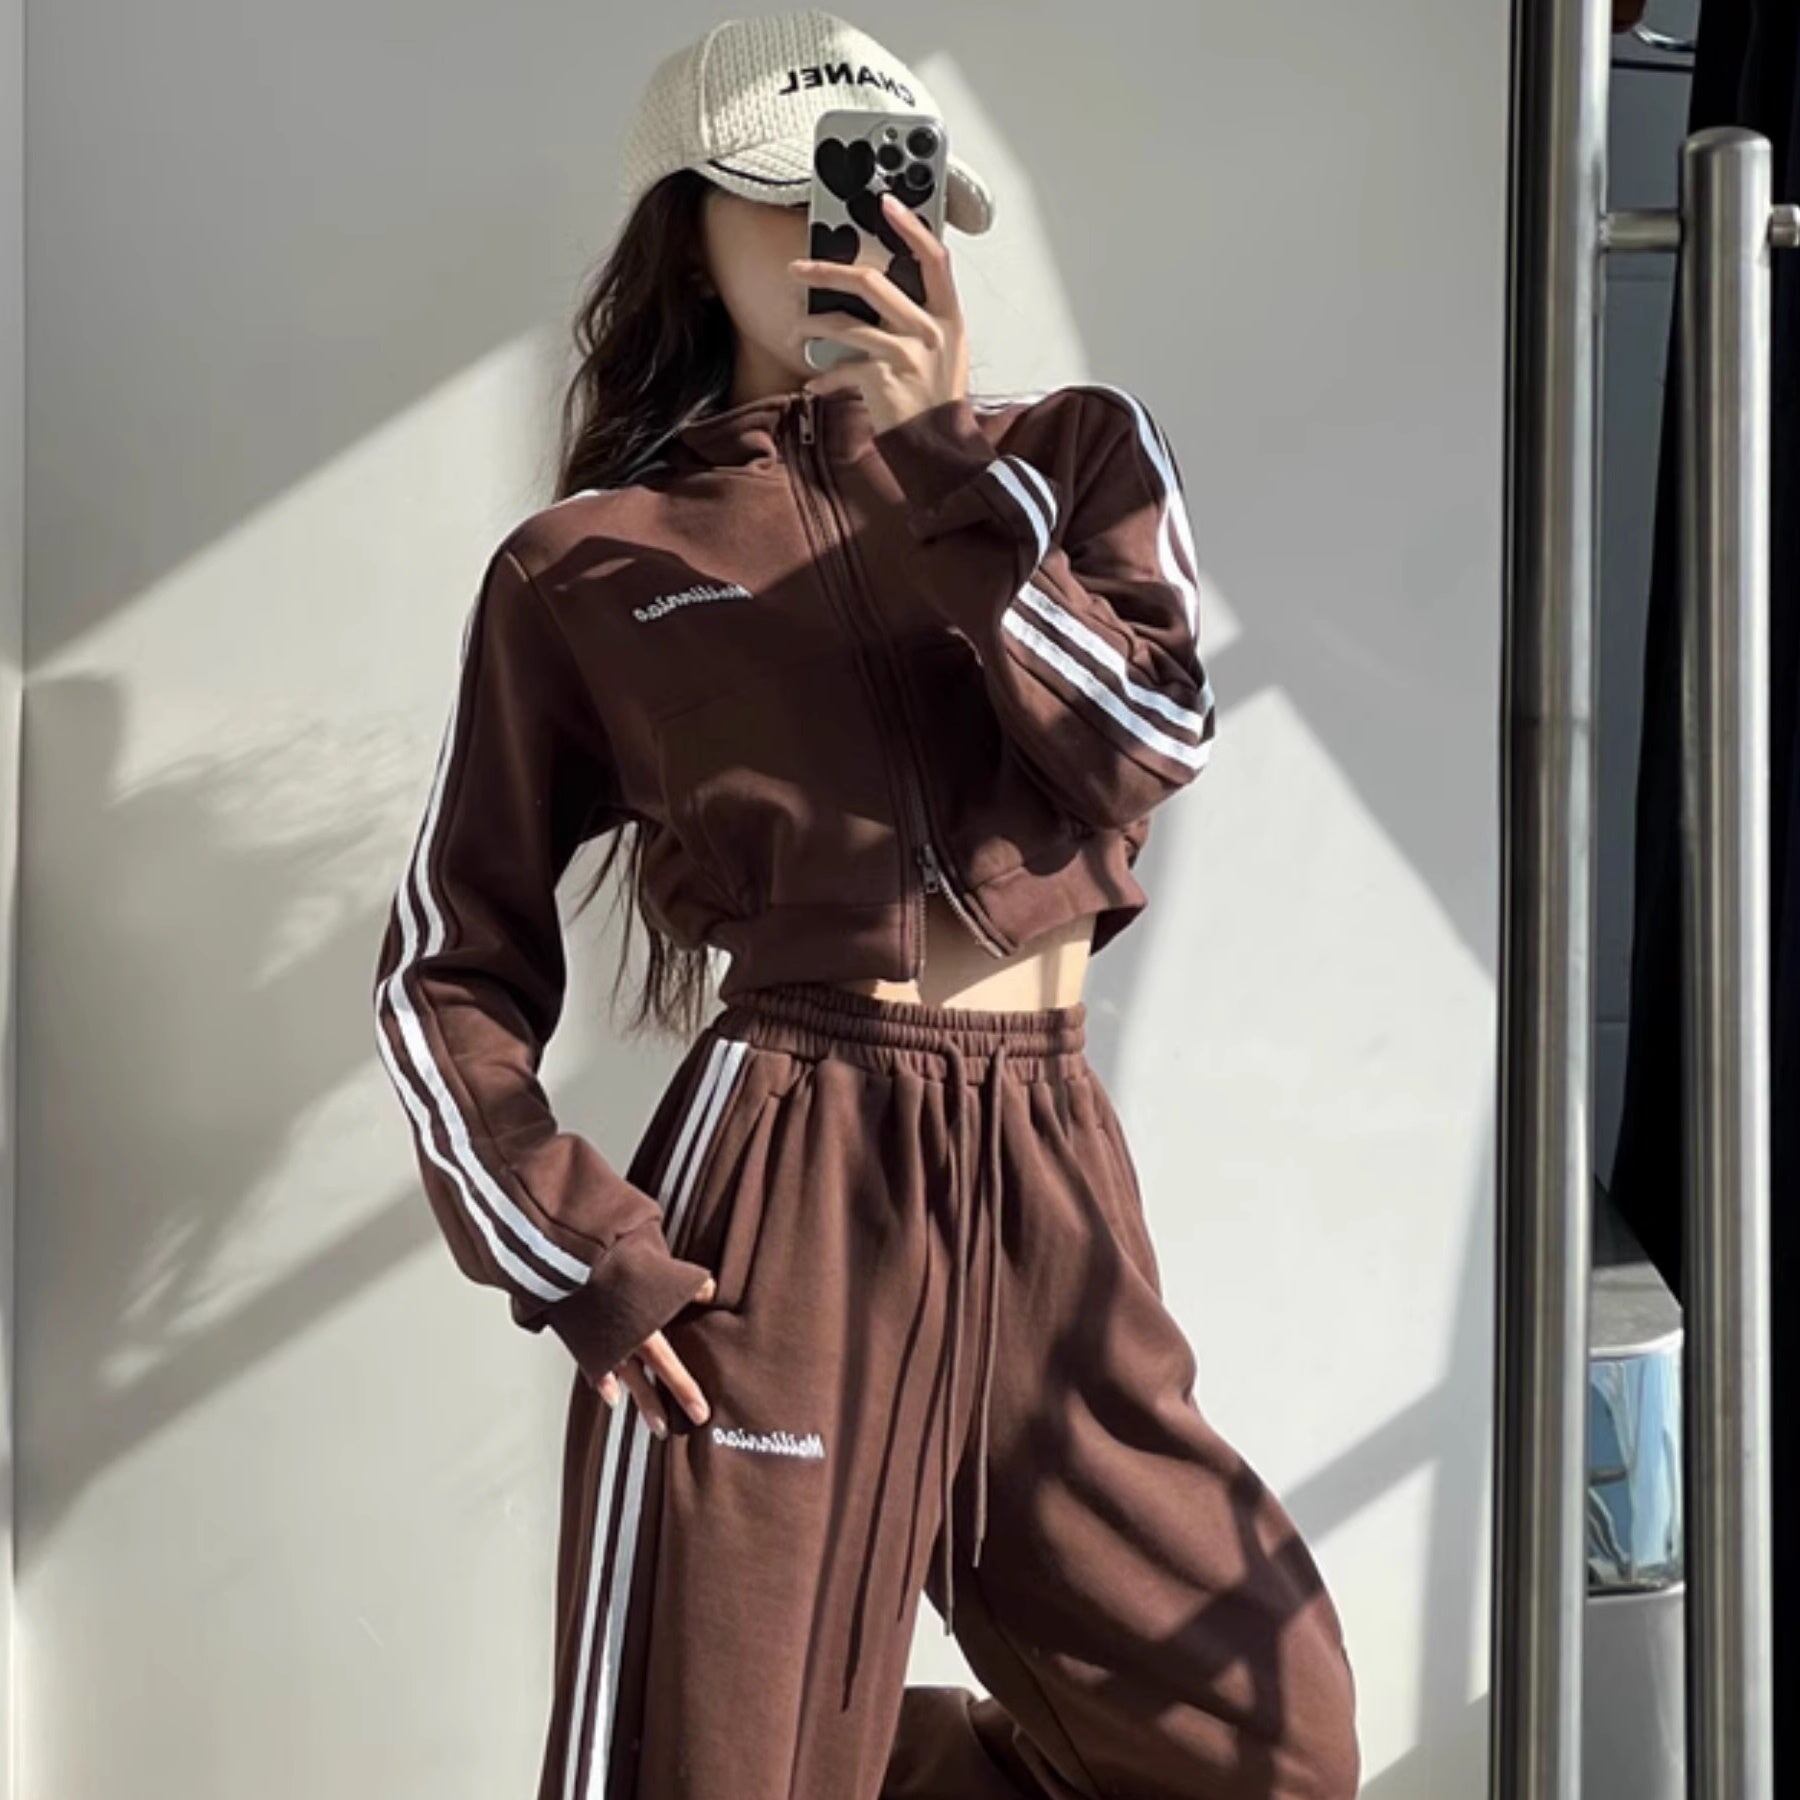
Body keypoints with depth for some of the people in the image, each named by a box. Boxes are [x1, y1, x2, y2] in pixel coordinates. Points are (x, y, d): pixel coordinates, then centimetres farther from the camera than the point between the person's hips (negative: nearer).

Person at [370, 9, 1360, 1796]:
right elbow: (448, 970, 4)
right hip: (786, 1184, -3)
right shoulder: (586, 569, 3)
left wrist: (941, 457, -9)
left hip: (1053, 1181, 4)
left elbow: (1144, 740, -7)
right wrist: (580, 1255, -8)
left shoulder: (1074, 453, 11)